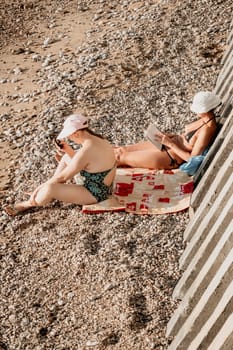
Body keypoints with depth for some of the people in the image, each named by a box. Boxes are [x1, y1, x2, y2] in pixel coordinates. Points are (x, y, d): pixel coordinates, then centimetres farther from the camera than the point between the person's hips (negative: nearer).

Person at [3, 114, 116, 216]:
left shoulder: (86, 151, -29)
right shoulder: (96, 138, -1)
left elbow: (63, 176, -20)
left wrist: (41, 186, -8)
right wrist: (68, 150, -1)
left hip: (94, 194, -10)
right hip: (102, 186, 10)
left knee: (50, 188, -22)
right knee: (66, 158, 20)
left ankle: (29, 204, 8)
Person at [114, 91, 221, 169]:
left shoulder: (207, 129, -28)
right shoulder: (206, 118, -1)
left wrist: (170, 143, -21)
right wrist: (169, 136, 3)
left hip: (171, 157, -9)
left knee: (122, 157, 3)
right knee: (122, 149, 13)